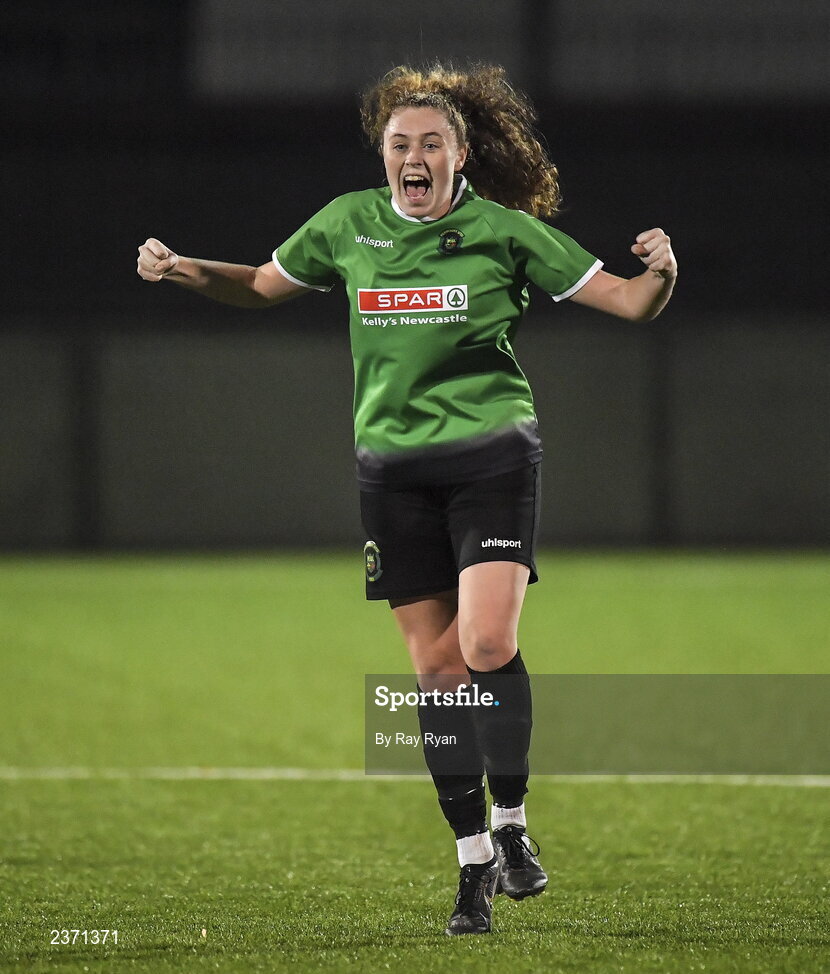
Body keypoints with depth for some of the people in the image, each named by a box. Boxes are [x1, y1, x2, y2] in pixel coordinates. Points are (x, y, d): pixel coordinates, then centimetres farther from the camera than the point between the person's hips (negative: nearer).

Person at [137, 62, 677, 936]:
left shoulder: (505, 231, -3)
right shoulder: (347, 225, 6)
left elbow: (628, 302, -2)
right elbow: (262, 285, 22)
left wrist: (660, 273, -23)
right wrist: (186, 271, 6)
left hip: (492, 451, -3)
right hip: (394, 463, 3)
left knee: (487, 642, -19)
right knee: (435, 665, 2)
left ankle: (513, 827, 0)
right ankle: (474, 863, 11)